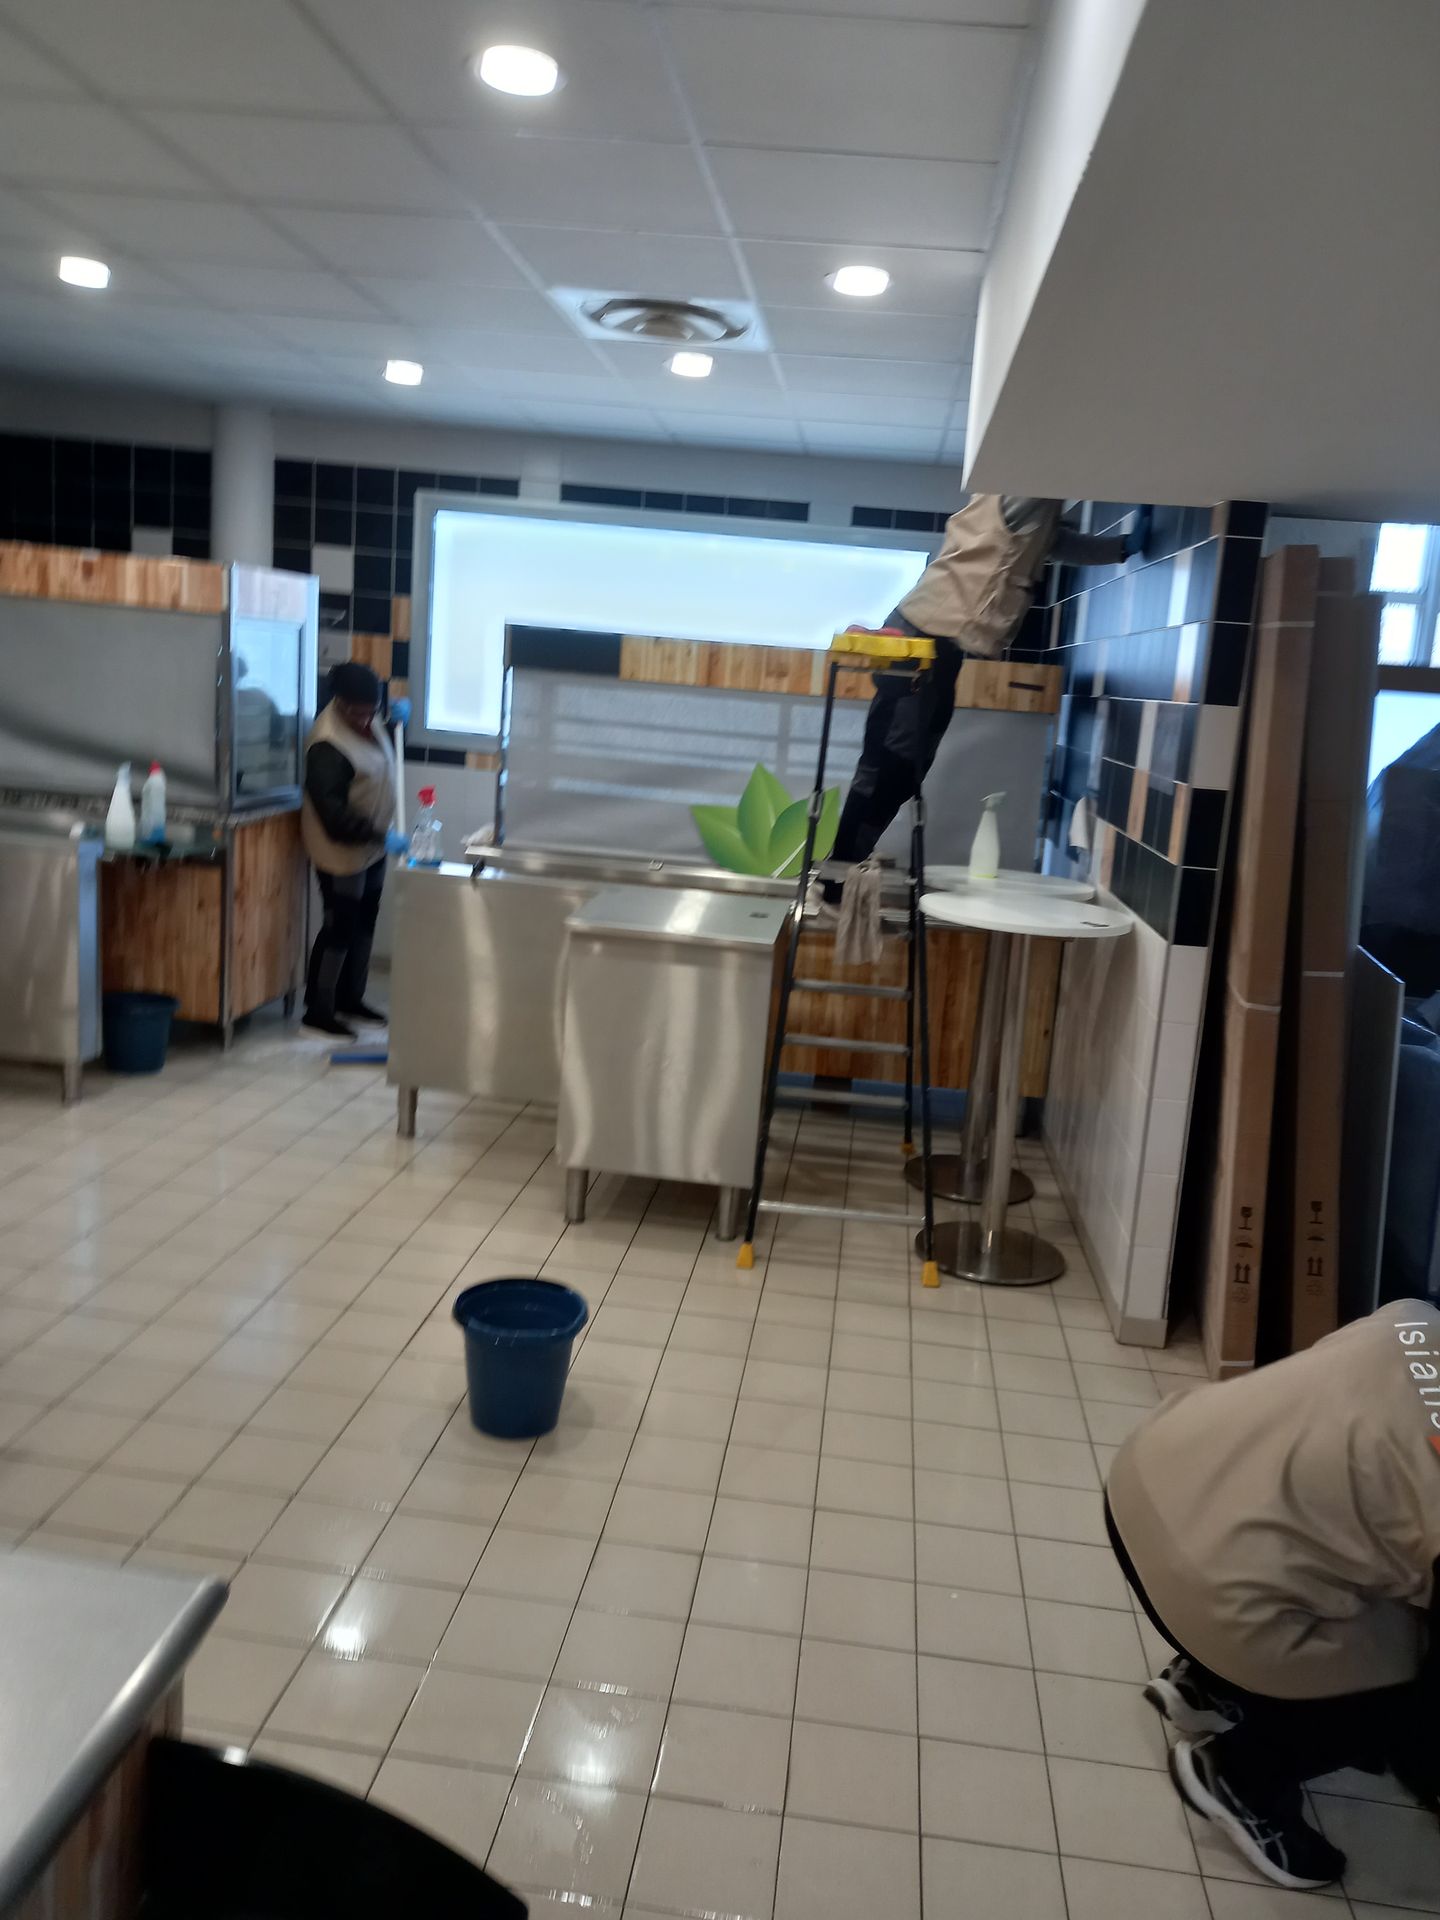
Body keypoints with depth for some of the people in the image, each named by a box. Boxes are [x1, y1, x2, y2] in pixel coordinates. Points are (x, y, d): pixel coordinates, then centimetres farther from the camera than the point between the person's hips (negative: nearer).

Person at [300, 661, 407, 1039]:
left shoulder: (366, 720, 1)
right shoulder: (328, 744, -26)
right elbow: (333, 811, -30)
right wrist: (380, 836, -30)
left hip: (371, 847, 9)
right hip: (342, 850, -9)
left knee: (364, 924, 16)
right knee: (339, 928, -4)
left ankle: (351, 999, 28)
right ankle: (318, 1011, 6)